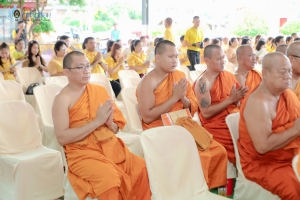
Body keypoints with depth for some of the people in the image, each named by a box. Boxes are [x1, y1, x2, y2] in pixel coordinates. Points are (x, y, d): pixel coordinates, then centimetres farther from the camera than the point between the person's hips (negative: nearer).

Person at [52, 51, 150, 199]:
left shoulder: (100, 90, 10)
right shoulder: (62, 98, -5)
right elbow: (62, 138, -15)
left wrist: (109, 122, -10)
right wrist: (97, 121, -17)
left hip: (110, 146, 5)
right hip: (82, 153, -5)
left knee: (142, 169, -19)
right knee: (109, 177, -33)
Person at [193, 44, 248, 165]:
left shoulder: (229, 76, 8)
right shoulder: (203, 82, -11)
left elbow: (236, 104, 14)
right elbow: (206, 113, -16)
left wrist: (238, 97, -8)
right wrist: (230, 99, -17)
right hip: (216, 129, -6)